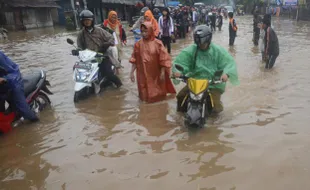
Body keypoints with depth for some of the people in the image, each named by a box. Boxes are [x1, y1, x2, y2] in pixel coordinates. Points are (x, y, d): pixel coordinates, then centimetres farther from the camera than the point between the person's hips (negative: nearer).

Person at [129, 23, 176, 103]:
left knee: (157, 95, 13)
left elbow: (164, 59, -8)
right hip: (143, 74, 2)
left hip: (156, 75, -1)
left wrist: (163, 73, -10)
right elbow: (134, 60, 1)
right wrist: (132, 72, -3)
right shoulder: (138, 44, -2)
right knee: (145, 95, 10)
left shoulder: (157, 43, -8)